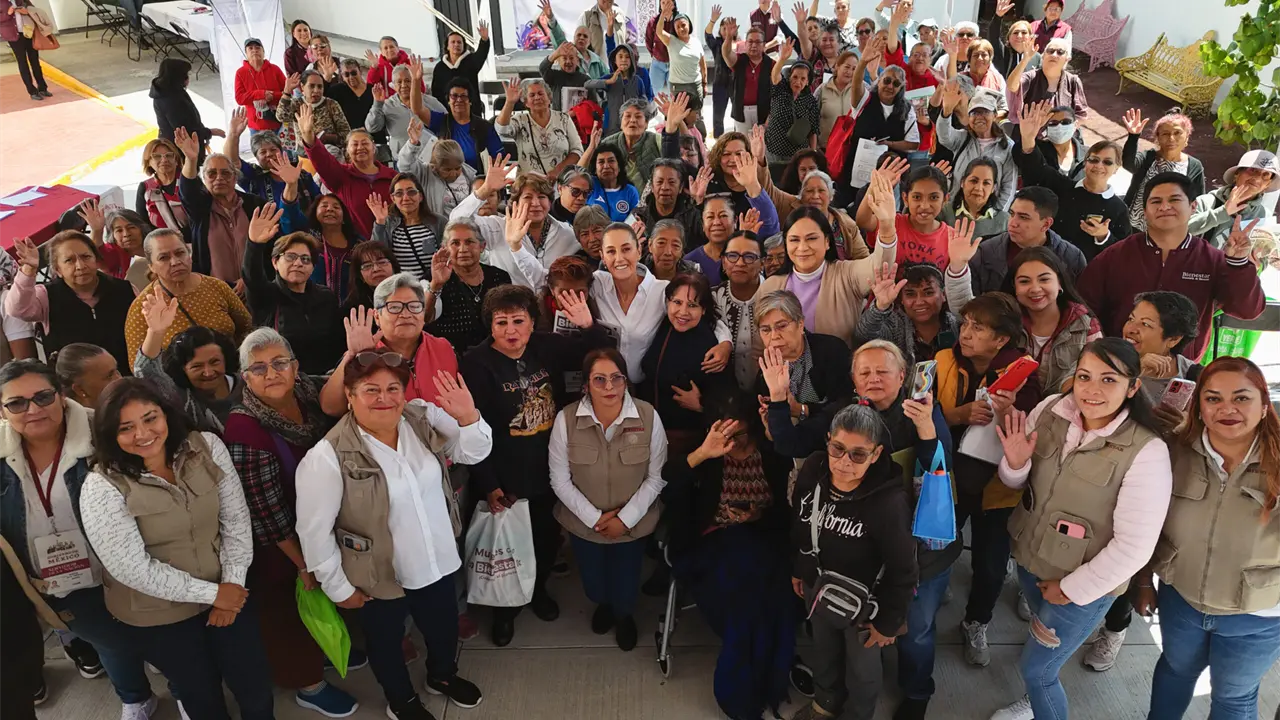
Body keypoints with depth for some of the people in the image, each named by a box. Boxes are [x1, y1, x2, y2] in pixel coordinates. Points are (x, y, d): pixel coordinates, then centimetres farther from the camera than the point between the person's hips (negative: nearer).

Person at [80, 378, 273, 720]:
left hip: (227, 594, 3)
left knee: (256, 688, 11)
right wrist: (212, 593, -17)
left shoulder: (207, 448, -11)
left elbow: (236, 519, -4)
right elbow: (134, 569, -20)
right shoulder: (101, 487, -21)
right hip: (155, 616, -3)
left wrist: (232, 583, -10)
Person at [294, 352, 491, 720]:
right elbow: (314, 530, -18)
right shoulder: (329, 457, -26)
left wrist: (468, 417, -26)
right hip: (379, 577, -4)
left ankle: (443, 676, 60)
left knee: (444, 629, 28)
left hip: (436, 562, 5)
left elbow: (474, 452, -5)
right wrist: (338, 587, -9)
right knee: (387, 642, 23)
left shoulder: (424, 418, -12)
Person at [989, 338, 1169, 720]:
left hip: (1083, 583, -5)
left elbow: (1134, 547, -23)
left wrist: (1073, 588, -14)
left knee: (1034, 667, 7)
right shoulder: (1049, 409, -11)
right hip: (1029, 558, 5)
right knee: (1043, 630, 29)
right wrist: (1015, 464, -20)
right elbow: (1016, 482, 3)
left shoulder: (1147, 451, -26)